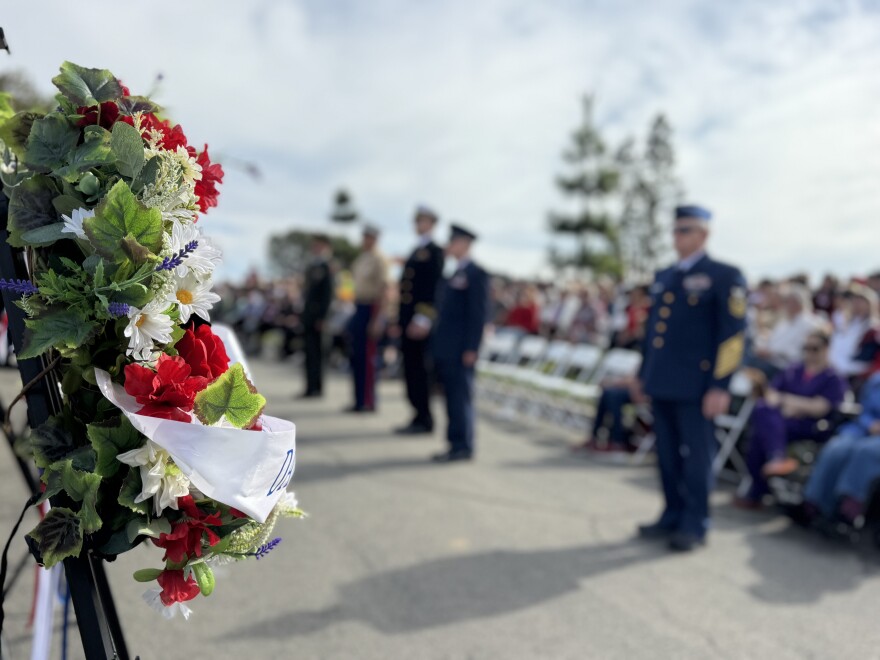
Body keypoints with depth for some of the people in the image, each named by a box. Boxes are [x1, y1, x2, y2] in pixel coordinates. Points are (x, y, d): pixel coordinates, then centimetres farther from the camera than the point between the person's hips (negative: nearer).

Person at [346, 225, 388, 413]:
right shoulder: (361, 258, 14)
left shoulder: (378, 260, -11)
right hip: (358, 308, 8)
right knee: (356, 357, 11)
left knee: (367, 357, -4)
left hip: (370, 310, -8)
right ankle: (359, 401, 19)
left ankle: (368, 402, 3)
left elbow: (382, 290, -15)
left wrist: (377, 320, -19)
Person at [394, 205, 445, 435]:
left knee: (419, 369, -6)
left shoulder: (435, 252, -7)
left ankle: (424, 420, 1)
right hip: (407, 318, 9)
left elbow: (434, 286, -16)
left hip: (420, 321, -9)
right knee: (410, 368, 10)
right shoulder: (416, 251, 20)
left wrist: (422, 319, -23)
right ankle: (419, 417, 17)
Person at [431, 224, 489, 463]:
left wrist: (471, 349, -18)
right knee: (452, 397, 11)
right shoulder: (455, 274, 19)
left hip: (460, 351, -9)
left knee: (461, 397, -5)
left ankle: (462, 447, 1)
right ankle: (457, 444, 17)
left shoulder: (476, 274, -9)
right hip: (446, 349, 9)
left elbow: (478, 313, -14)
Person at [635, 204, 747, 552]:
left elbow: (733, 334, -10)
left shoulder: (725, 276, -5)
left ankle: (695, 525, 13)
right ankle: (673, 516, 25)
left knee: (695, 455, 2)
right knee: (667, 454, 13)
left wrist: (720, 386, -16)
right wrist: (644, 374, 19)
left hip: (694, 386, -6)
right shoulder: (663, 277, 16)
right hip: (661, 384, 6)